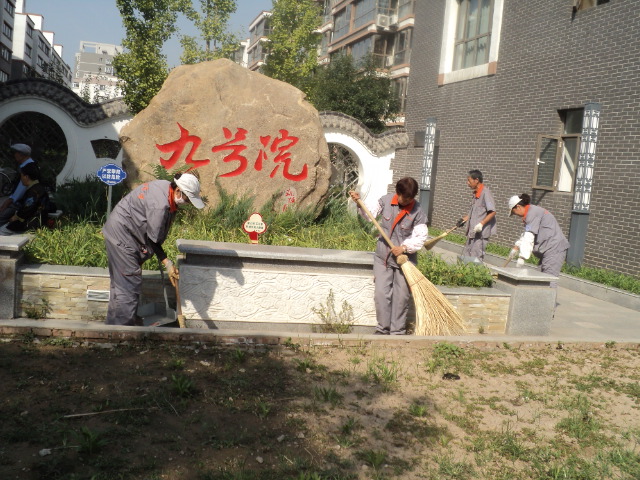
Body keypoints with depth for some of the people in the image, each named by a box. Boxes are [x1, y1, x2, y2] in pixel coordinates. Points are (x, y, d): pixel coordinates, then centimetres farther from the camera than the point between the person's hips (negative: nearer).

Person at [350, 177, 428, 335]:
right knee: (381, 294, 1)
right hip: (383, 257, 2)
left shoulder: (418, 213, -13)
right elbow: (371, 213, 11)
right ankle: (383, 328, 14)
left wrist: (404, 247, -26)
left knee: (401, 297, 4)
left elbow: (421, 237, -15)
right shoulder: (386, 201, -5)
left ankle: (397, 331, 15)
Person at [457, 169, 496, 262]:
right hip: (472, 233, 10)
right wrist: (464, 219, 20)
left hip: (481, 233, -10)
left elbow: (492, 212, -20)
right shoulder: (476, 193, 13)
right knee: (465, 255, 13)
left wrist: (481, 223, -27)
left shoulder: (485, 192, -15)